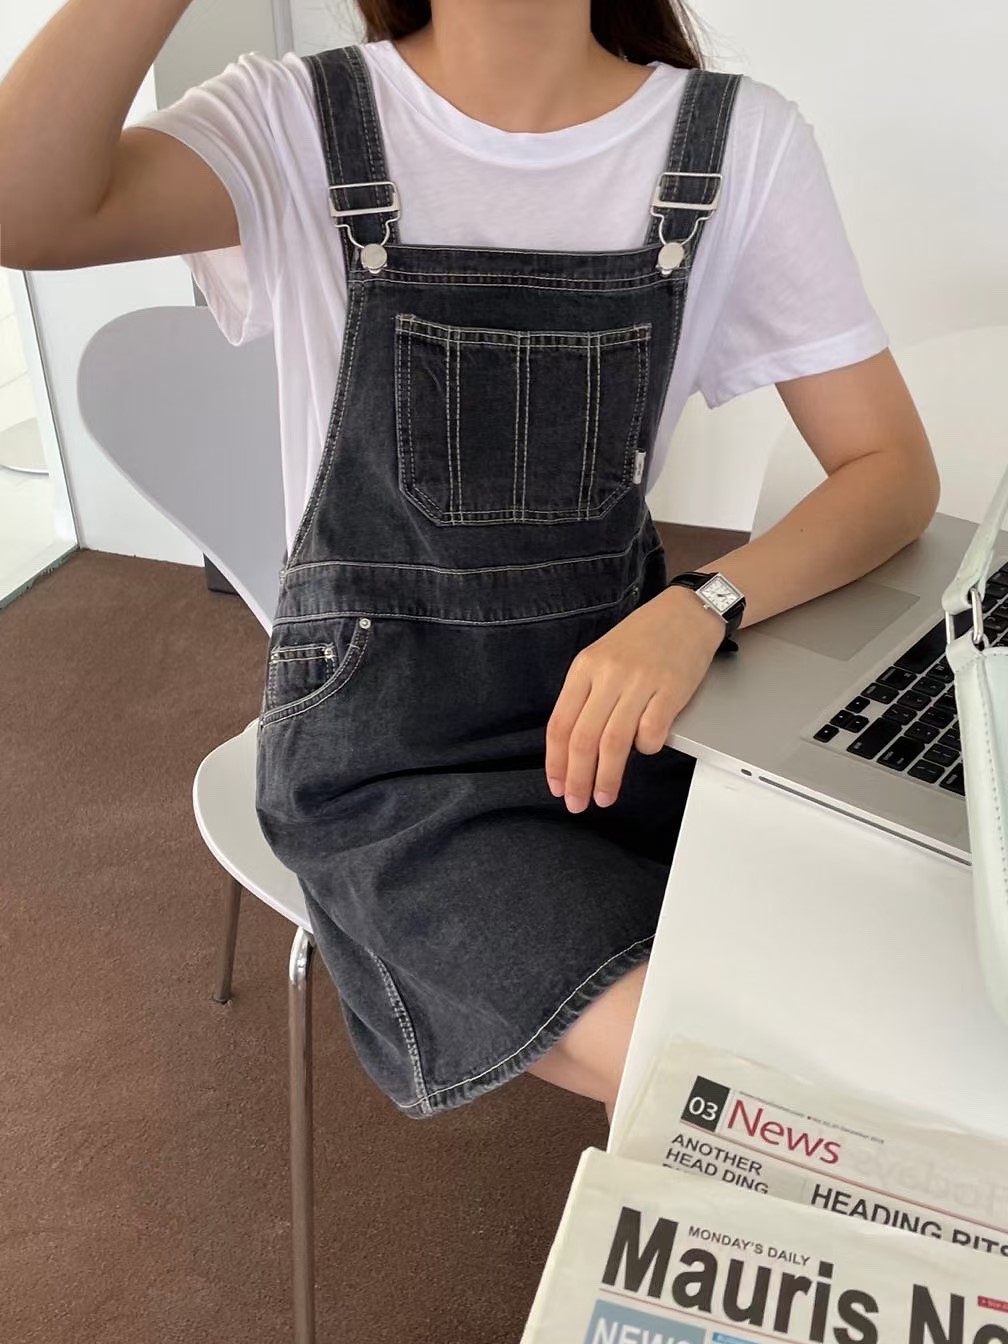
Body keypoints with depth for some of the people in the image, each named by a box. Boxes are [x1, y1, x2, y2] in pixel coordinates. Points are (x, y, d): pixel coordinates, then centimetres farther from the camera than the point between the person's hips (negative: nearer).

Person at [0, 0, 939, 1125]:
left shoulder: (740, 142, -1)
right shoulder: (301, 122, -5)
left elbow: (895, 468, -3)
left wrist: (701, 609, -21)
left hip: (615, 689, 4)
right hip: (389, 747, -3)